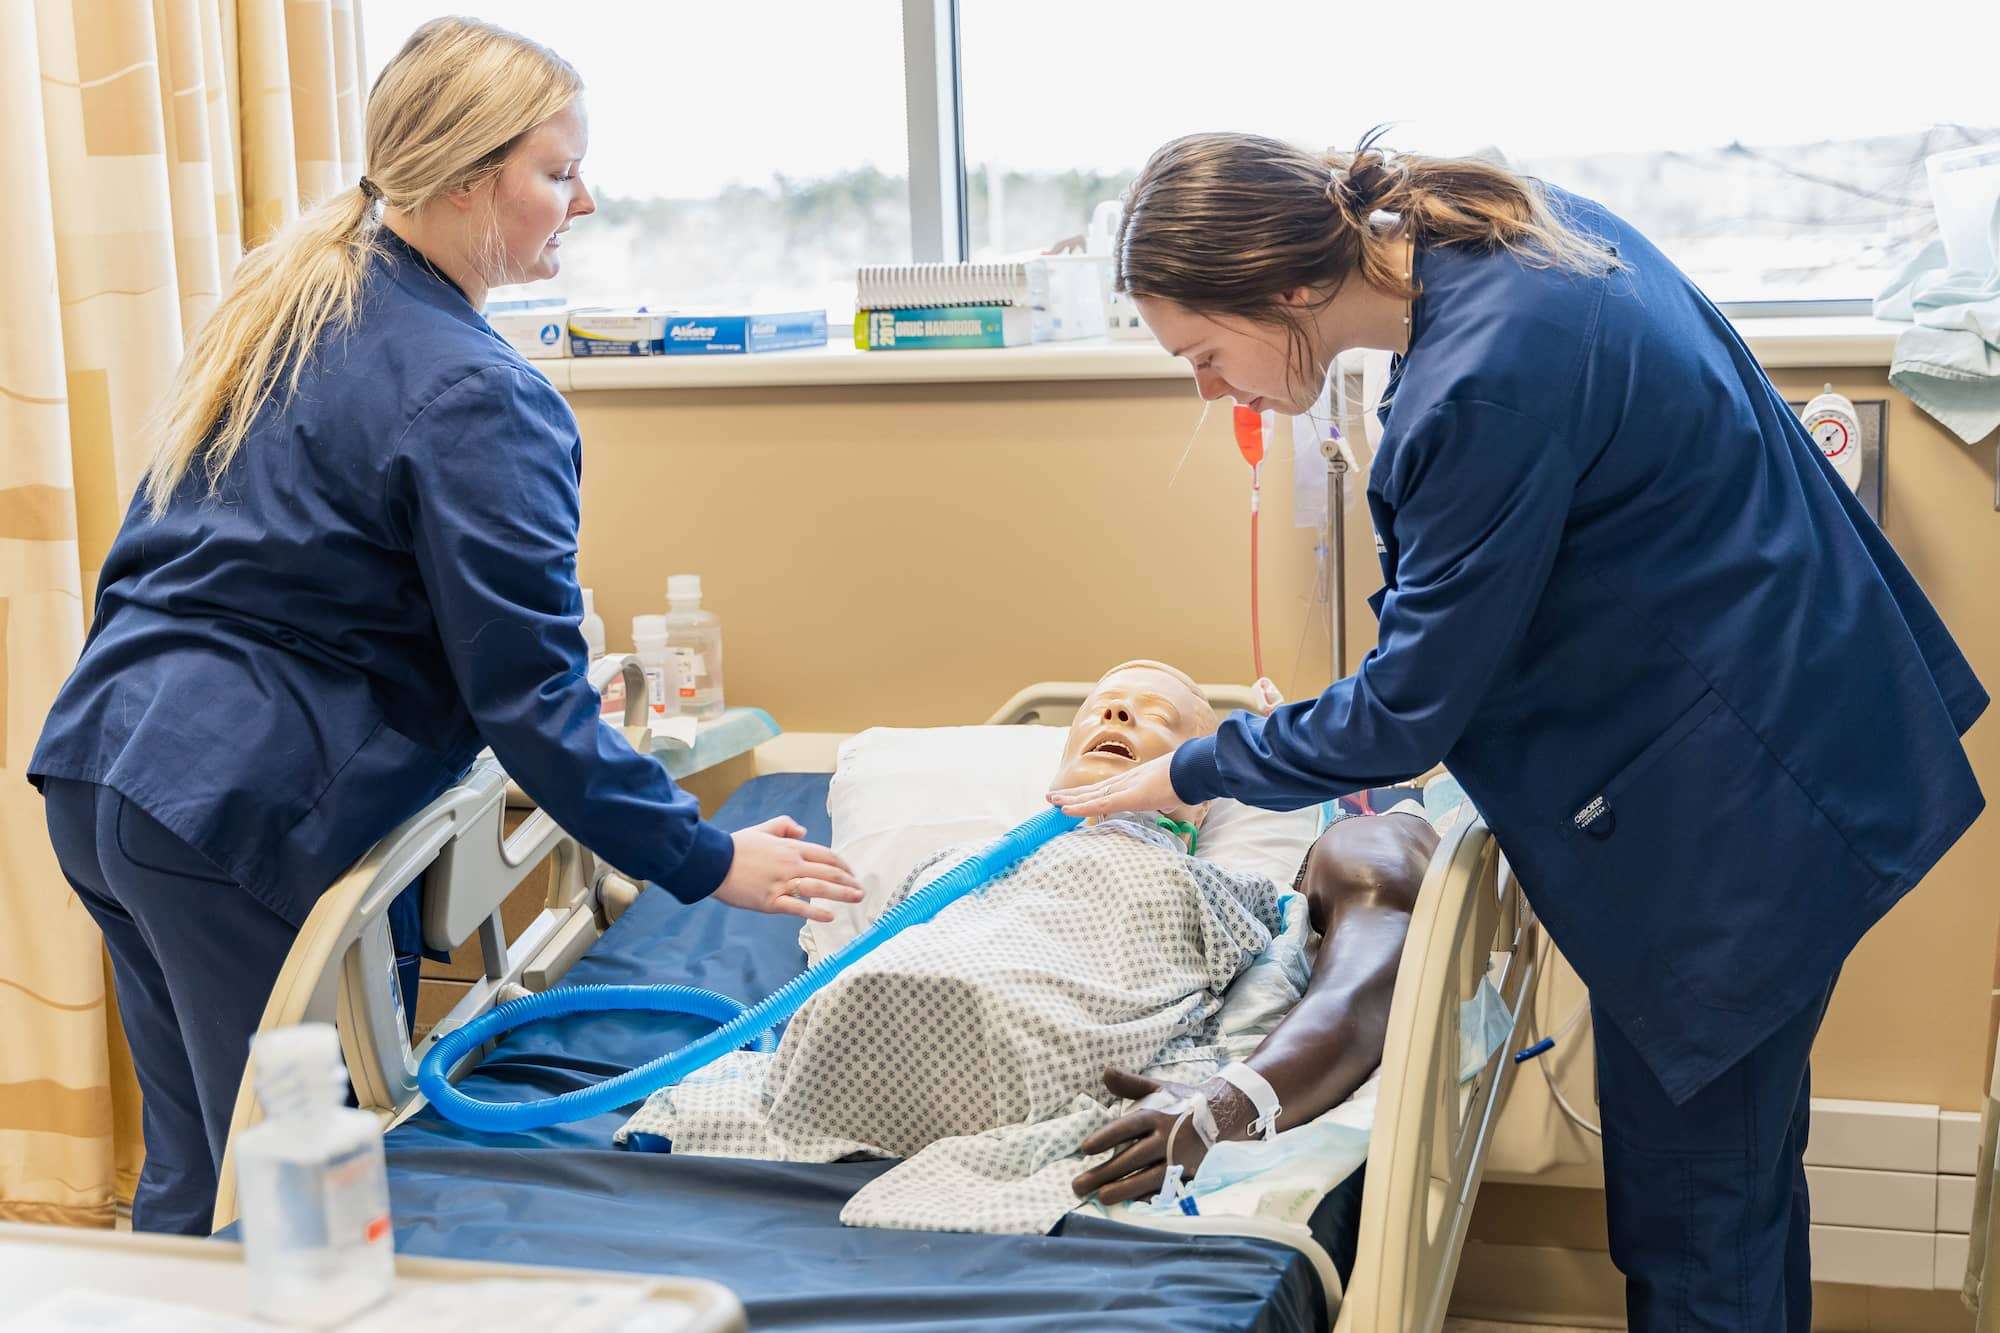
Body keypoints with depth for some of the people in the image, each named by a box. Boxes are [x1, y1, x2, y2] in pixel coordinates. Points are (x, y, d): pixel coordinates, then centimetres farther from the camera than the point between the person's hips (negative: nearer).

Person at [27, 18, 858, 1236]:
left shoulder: (288, 303, 11)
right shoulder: (476, 400, -16)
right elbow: (528, 693, -17)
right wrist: (707, 861, -9)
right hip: (244, 821, -9)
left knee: (192, 1179, 20)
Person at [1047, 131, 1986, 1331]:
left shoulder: (1487, 386, -29)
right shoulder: (1510, 222, 0)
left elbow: (1408, 712, -19)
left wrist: (1183, 776, -5)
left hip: (1737, 813, -10)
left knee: (1691, 1202, 5)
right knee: (1741, 1152, 24)